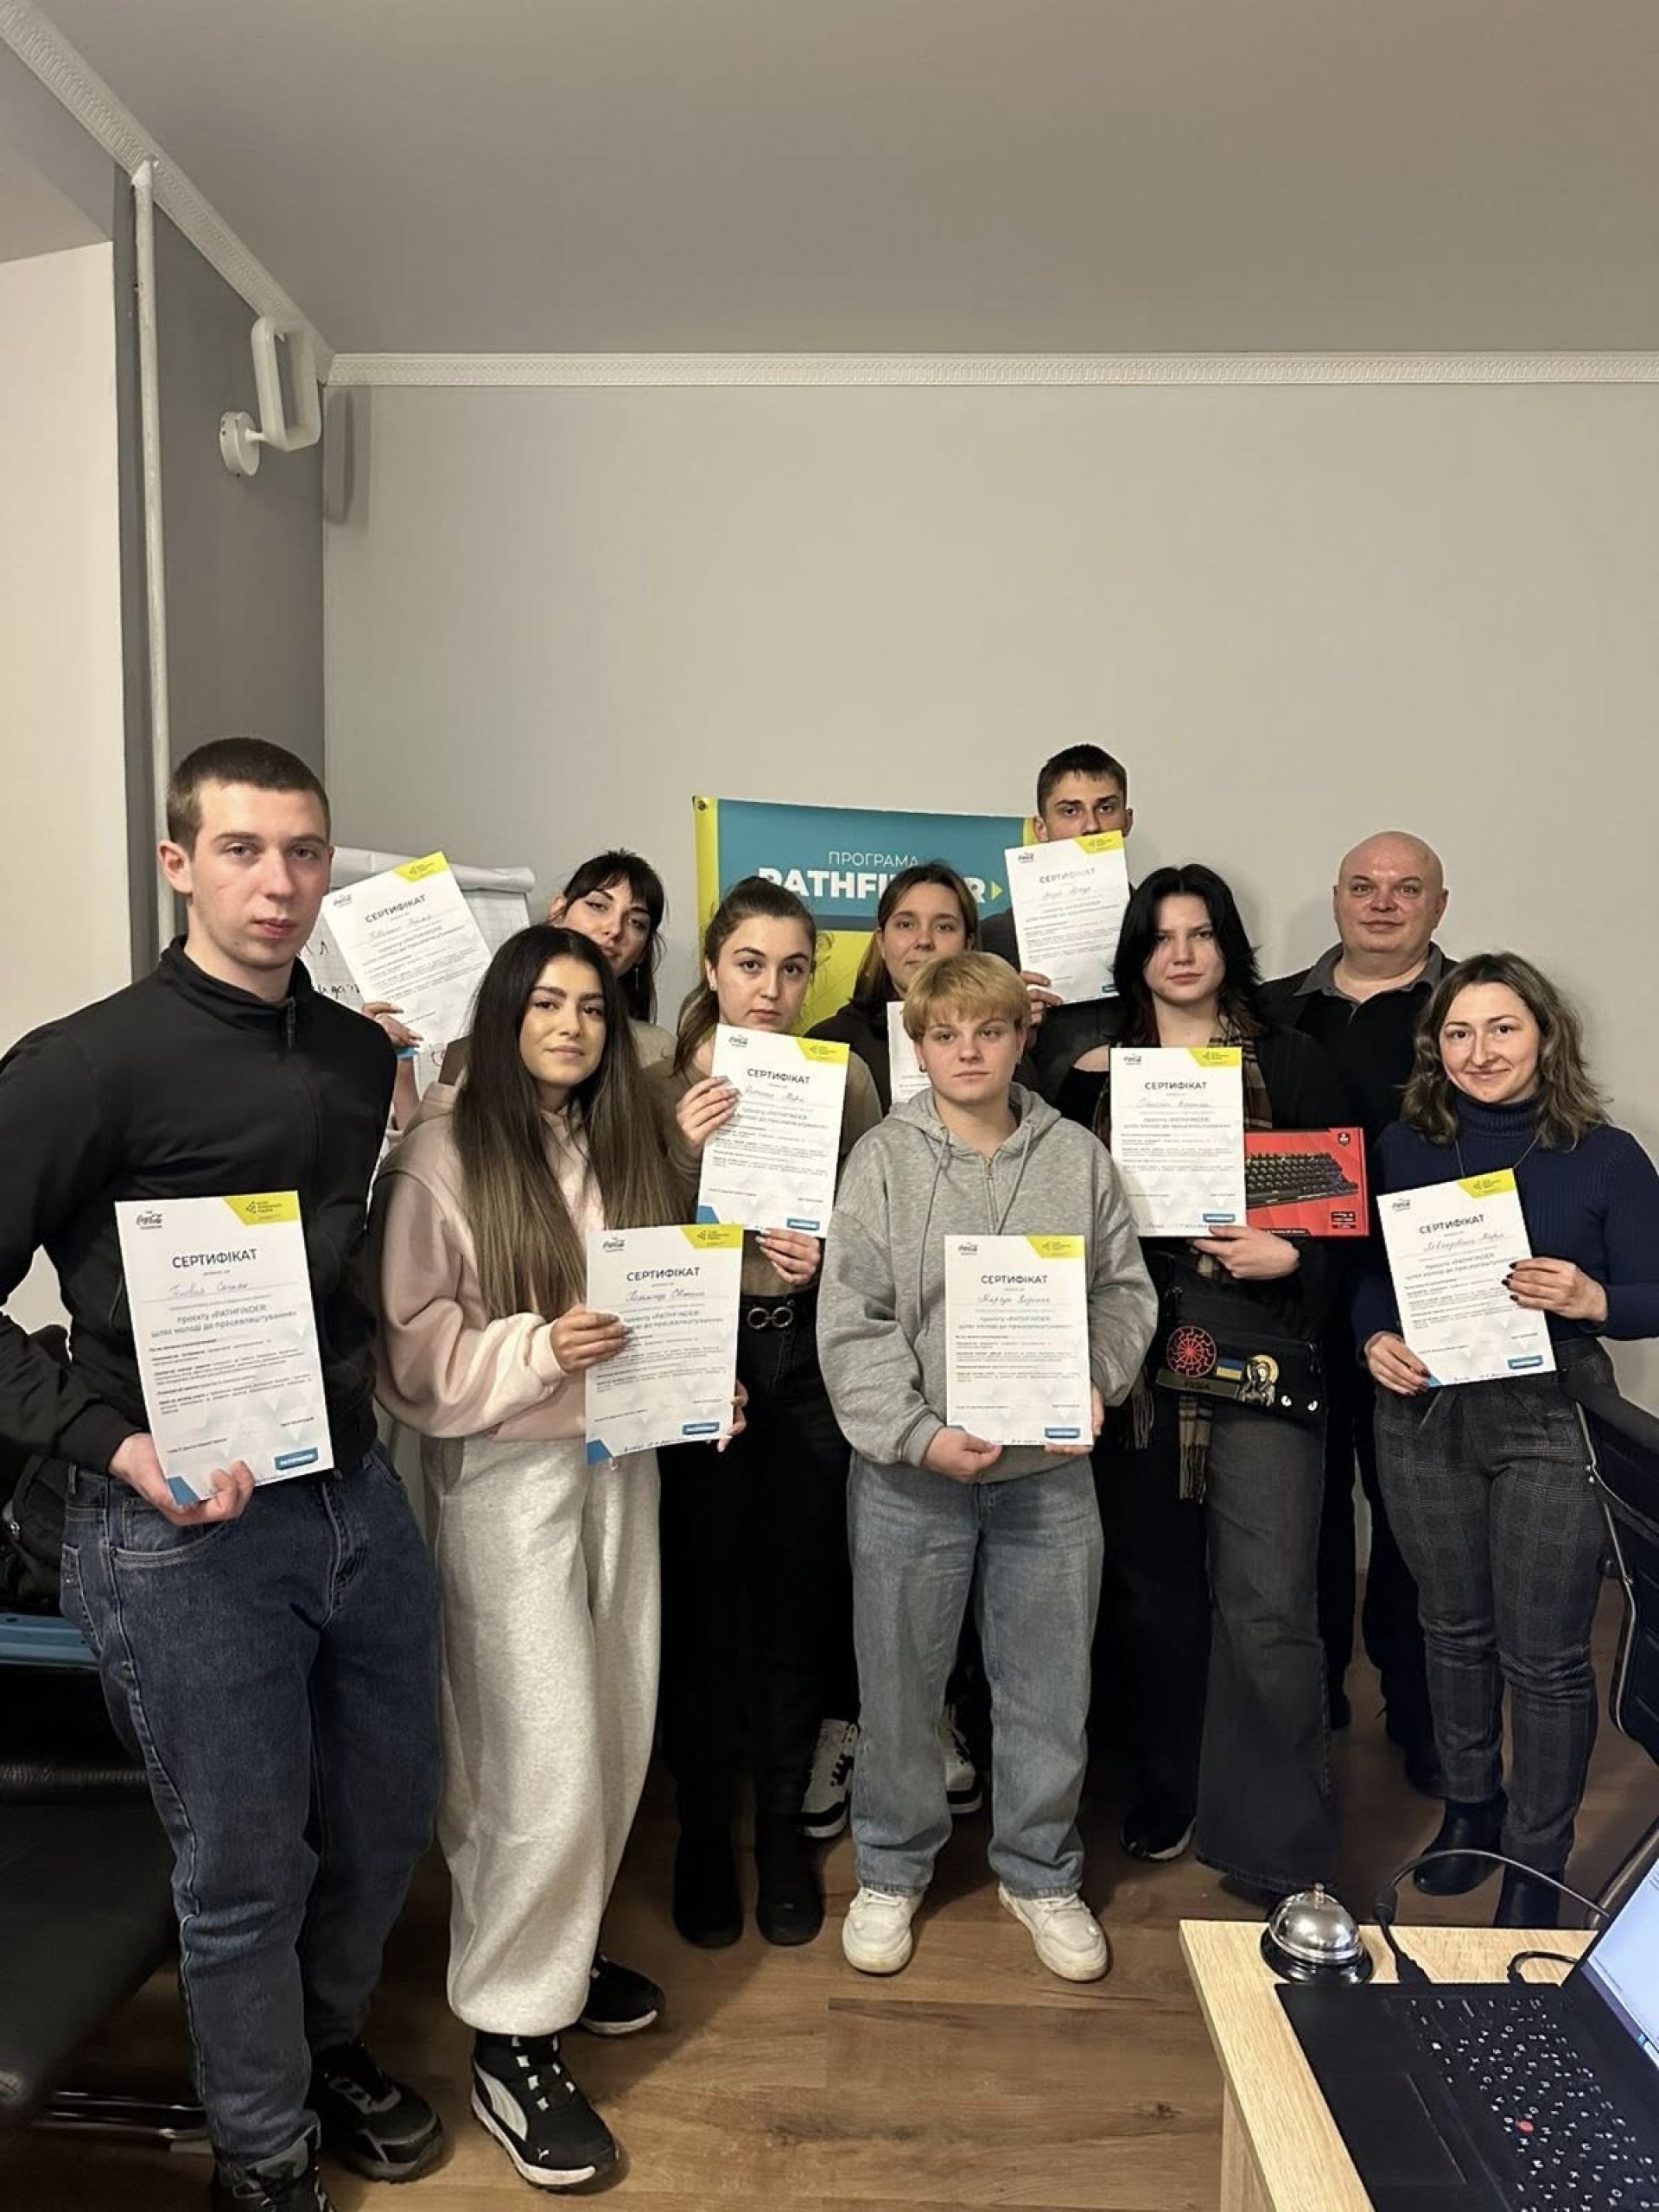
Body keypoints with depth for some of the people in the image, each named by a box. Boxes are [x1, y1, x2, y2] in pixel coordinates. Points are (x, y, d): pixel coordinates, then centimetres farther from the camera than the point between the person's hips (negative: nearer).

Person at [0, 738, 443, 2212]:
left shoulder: (365, 1054, 4)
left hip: (360, 1497, 6)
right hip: (184, 1533, -5)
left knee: (388, 1818, 21)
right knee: (244, 1869, 12)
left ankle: (329, 2048, 50)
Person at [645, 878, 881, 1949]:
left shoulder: (845, 1076, 2)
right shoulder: (661, 1081, -2)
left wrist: (827, 1254, -13)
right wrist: (682, 1152, -20)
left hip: (806, 1361, 1)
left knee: (798, 1600, 9)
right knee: (701, 1602, 4)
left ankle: (785, 1828, 30)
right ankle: (704, 1832, 26)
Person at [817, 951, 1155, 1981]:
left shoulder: (1078, 1159, 2)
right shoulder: (882, 1162, -5)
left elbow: (1126, 1290, 8)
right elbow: (852, 1323, -9)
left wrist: (1096, 1384, -9)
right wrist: (919, 1435, -18)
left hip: (1050, 1468, 2)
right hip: (911, 1472, -1)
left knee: (1050, 1686, 14)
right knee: (901, 1686, 12)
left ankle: (1042, 1874, 36)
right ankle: (893, 1870, 35)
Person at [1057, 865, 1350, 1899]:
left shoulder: (1291, 1061, 4)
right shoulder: (1094, 1068, 9)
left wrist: (1291, 1258, -13)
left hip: (1258, 1352, -2)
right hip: (1134, 1355, 3)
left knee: (1267, 1607, -5)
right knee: (1154, 1583, 13)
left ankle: (1282, 1851, 9)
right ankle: (1168, 1792, 33)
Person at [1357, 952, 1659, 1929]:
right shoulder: (1404, 1147, 2)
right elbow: (1368, 1274, 8)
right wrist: (1376, 1341, -11)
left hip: (1552, 1420, -3)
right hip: (1425, 1414, 3)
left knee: (1545, 1653, 5)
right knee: (1455, 1626, 17)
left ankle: (1537, 1862, 24)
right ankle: (1470, 1805, 39)